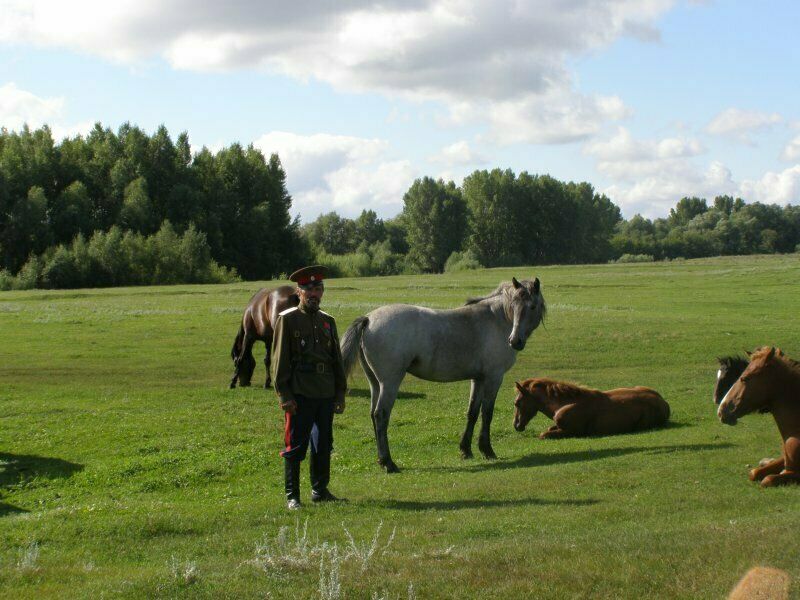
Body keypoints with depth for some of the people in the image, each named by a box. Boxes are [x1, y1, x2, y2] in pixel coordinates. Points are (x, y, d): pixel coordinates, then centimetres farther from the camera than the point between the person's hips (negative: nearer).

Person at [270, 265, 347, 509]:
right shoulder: (287, 319, -3)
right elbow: (279, 360, -7)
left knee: (324, 445, 11)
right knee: (295, 445, -2)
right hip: (300, 395, -5)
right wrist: (284, 395, -13)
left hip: (326, 395, 6)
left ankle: (320, 490, 23)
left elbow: (337, 361, 17)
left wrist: (340, 394, 12)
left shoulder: (328, 321, 13)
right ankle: (292, 496, 4)